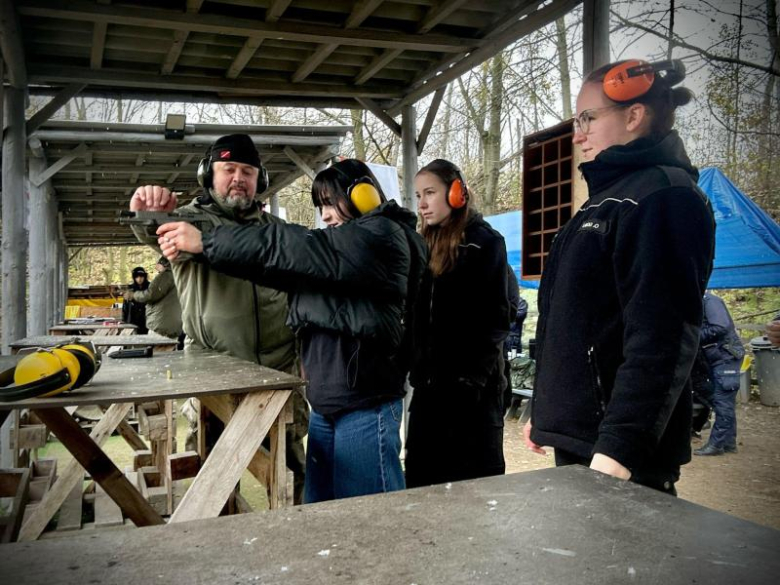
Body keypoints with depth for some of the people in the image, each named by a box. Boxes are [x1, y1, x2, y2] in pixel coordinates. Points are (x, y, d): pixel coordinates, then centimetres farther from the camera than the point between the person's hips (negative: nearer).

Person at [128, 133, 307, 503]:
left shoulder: (277, 230, 14)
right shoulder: (192, 219, 1)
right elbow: (158, 232, -22)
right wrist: (147, 216, -47)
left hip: (281, 367, 3)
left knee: (291, 462, 11)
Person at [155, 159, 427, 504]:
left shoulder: (383, 236, -8)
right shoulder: (337, 246, 20)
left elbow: (294, 248, -15)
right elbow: (286, 266, 12)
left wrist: (206, 243, -11)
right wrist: (197, 250, 5)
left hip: (364, 406, -8)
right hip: (324, 404, 9)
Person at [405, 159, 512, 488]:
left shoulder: (484, 241, -5)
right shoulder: (426, 246, 14)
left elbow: (495, 317, -12)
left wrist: (474, 377, -19)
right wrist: (417, 370, 7)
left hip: (472, 386, -7)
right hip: (429, 385, 7)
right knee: (422, 482, 12)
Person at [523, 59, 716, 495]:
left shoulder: (662, 197, -12)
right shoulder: (608, 198, 16)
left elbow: (660, 340, -22)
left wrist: (618, 448, -28)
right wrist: (547, 413, 19)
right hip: (577, 433, 9)